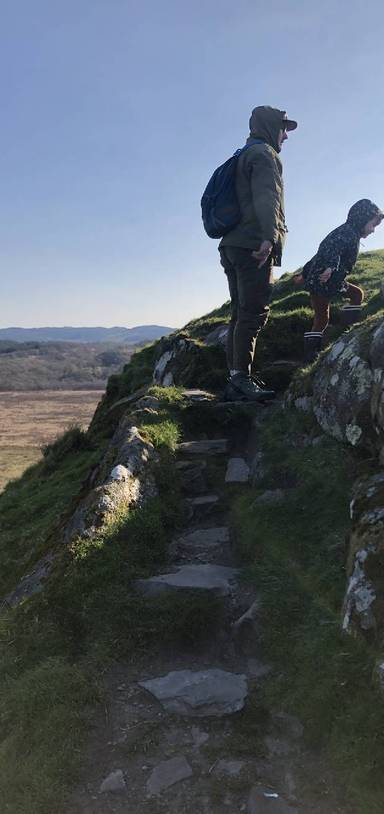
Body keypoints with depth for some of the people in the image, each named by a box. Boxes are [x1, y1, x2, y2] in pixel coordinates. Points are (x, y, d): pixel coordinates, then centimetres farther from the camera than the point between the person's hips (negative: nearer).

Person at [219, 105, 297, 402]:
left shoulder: (243, 157, 30)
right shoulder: (264, 153, 0)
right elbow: (266, 197, -17)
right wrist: (269, 236, -29)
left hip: (232, 246, 10)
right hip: (254, 246, -9)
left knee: (241, 314, 7)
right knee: (253, 313, -13)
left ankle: (237, 380, 7)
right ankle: (242, 378, -16)